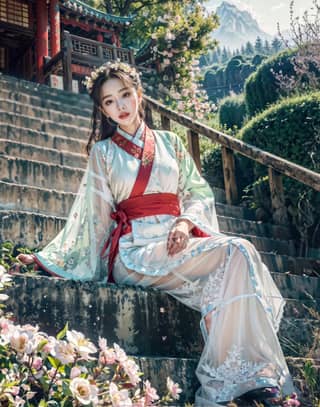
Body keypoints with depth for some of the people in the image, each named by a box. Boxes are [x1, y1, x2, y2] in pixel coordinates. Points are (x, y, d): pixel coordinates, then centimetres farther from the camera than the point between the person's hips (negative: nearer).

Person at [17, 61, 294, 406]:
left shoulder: (170, 142, 20)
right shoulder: (103, 151, 15)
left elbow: (200, 194, 14)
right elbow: (91, 214, 14)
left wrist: (186, 222, -7)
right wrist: (47, 257, 9)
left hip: (177, 242, 3)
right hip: (134, 251, -3)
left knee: (238, 256, -33)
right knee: (236, 252, -29)